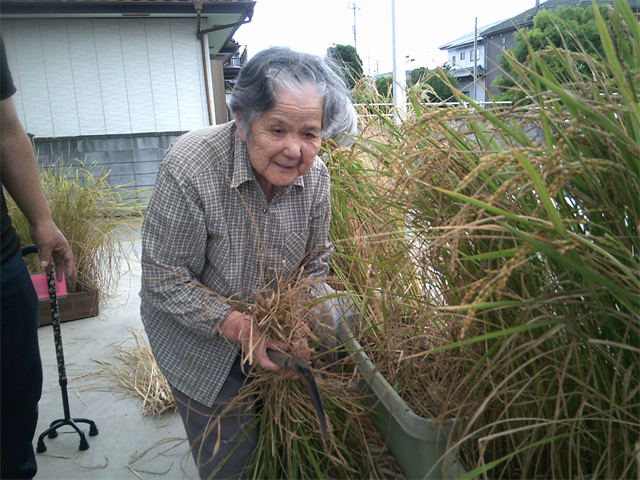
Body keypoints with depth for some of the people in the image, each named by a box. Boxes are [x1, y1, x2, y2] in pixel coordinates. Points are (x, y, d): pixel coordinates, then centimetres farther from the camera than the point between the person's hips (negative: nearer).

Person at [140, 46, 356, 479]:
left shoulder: (314, 175, -15)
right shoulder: (190, 168, -31)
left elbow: (316, 262, -2)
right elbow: (165, 280, -24)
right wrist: (238, 327, -30)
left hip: (274, 331, 4)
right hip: (199, 338, -4)